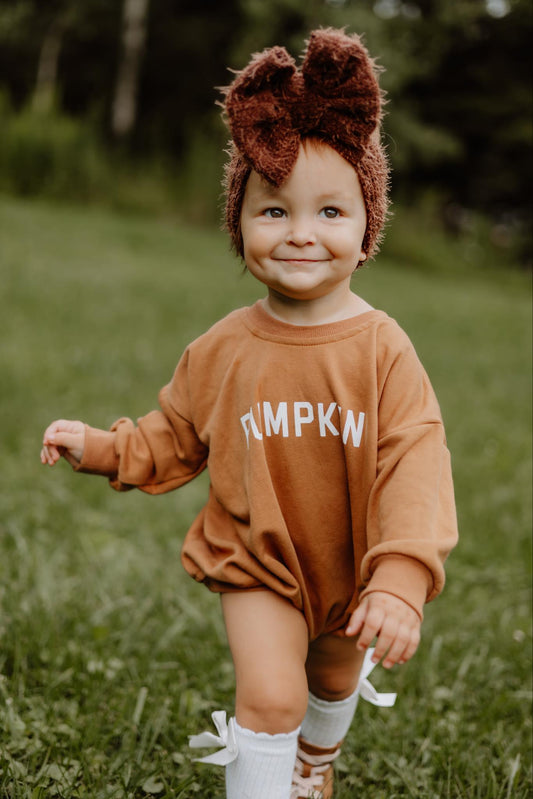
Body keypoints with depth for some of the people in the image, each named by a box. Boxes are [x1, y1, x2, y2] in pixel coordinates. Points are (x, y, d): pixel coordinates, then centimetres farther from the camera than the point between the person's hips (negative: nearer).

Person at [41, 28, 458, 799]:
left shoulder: (382, 348, -21)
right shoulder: (224, 350, -13)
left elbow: (414, 462, -25)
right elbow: (174, 438, 2)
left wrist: (402, 578, -35)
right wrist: (101, 446, -13)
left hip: (352, 567, 1)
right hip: (258, 562, -1)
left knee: (334, 681, 26)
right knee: (269, 696, -17)